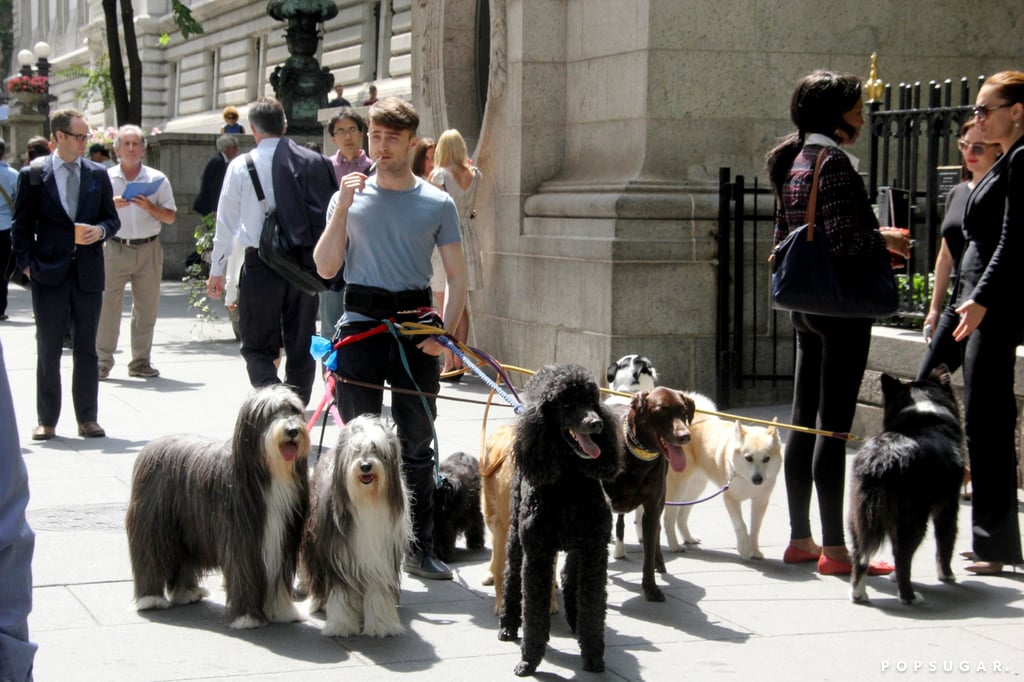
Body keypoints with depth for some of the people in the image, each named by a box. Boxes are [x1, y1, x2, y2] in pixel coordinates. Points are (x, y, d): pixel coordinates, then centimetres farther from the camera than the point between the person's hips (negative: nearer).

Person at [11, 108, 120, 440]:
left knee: (86, 349, 7)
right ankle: (46, 420, 12)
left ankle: (88, 418, 14)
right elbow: (22, 226, 2)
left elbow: (112, 218, 13)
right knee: (48, 350, 5)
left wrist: (100, 230, -9)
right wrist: (27, 263, -7)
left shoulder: (98, 174, 8)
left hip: (88, 272, 2)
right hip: (49, 273, -2)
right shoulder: (32, 175, 0)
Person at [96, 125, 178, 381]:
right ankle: (102, 361, -1)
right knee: (107, 304, -7)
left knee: (147, 307, 4)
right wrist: (111, 205, -13)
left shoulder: (157, 179, 7)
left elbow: (171, 217, 5)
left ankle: (141, 361, 13)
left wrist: (150, 208, -12)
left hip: (148, 249, 1)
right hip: (115, 248, -1)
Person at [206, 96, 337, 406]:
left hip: (261, 264, -2)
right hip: (307, 263, 2)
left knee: (258, 346, 5)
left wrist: (216, 270, 10)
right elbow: (331, 214, 2)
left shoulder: (241, 166, -3)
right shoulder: (316, 162, 1)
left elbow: (226, 221, 1)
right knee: (301, 346, 15)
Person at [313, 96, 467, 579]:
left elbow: (457, 277, 6)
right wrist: (342, 209, -10)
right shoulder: (351, 196, 6)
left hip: (415, 330, 0)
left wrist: (444, 331, -8)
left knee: (416, 446, 6)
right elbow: (325, 268, -1)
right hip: (361, 328, 0)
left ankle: (419, 549, 13)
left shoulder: (437, 204, 5)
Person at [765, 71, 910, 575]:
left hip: (805, 307, 9)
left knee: (804, 422, 11)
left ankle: (800, 539, 18)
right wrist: (884, 240, -4)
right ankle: (834, 548, -2)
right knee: (834, 425, -6)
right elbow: (843, 241, -23)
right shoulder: (833, 163, -14)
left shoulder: (793, 162, 13)